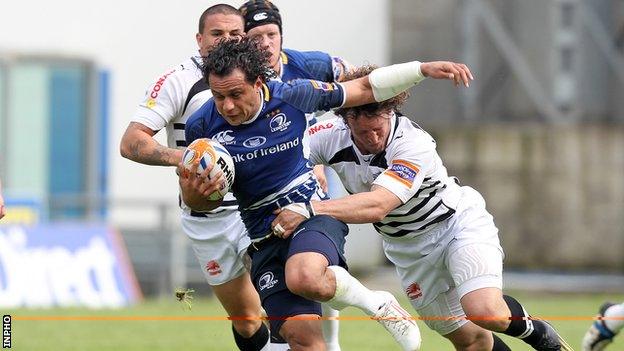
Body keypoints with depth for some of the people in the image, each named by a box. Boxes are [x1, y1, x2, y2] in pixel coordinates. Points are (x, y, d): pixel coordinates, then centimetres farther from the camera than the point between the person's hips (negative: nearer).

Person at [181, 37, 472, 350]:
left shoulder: (291, 96, -10)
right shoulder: (202, 126, -8)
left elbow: (365, 90, 4)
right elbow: (200, 203, 5)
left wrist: (423, 69, -2)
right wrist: (192, 192, -19)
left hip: (313, 214, -2)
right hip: (265, 239, 2)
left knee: (304, 279, -37)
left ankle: (376, 304, -10)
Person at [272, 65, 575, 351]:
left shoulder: (414, 145, -33)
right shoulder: (331, 136, -17)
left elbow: (377, 205, -45)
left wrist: (311, 210, -52)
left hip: (458, 222, -5)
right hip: (409, 249, 5)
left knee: (484, 311, -27)